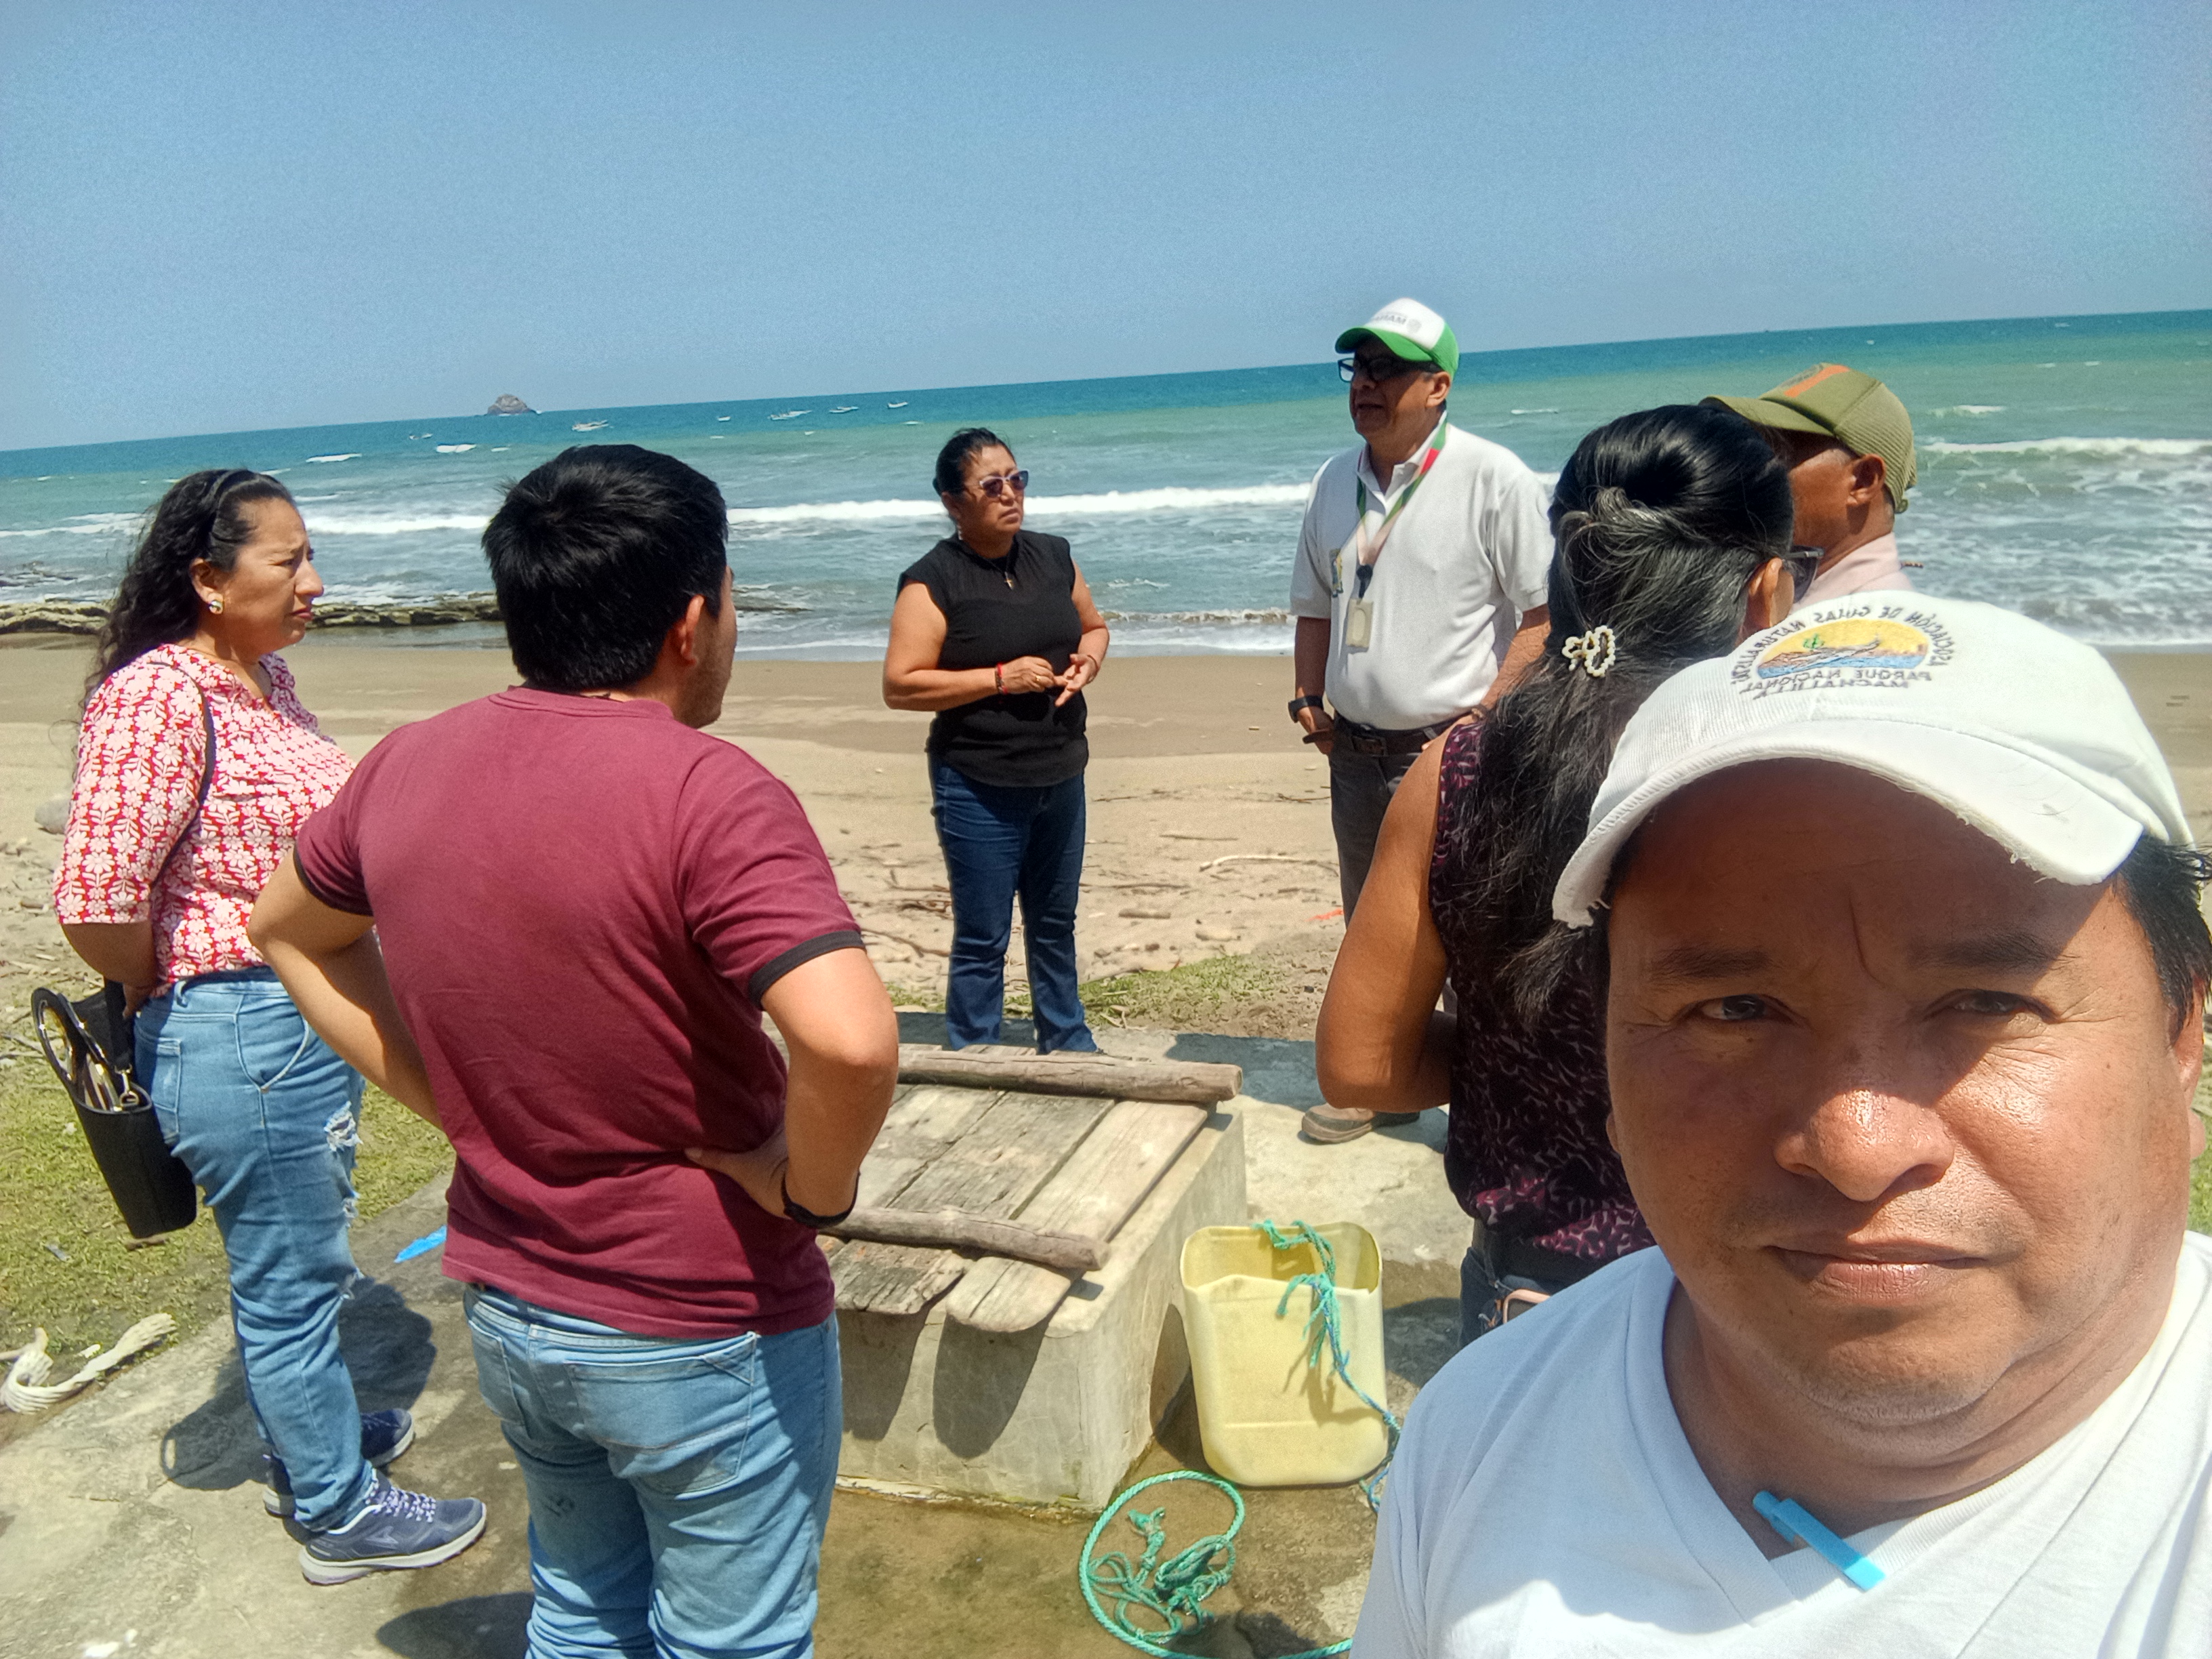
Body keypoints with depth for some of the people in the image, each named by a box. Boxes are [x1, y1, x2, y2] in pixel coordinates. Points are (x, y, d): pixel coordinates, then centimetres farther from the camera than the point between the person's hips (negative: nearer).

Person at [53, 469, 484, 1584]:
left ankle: (308, 1438, 46)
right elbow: (94, 897, -29)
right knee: (291, 1278, 7)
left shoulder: (266, 675, 6)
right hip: (245, 1036, -9)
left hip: (312, 1017, 9)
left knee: (287, 1259, 25)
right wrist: (162, 995, -11)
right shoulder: (159, 694, -22)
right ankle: (339, 1513, 24)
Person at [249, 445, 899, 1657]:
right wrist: (812, 1189, -19)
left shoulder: (408, 767, -4)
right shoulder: (706, 796, -27)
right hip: (704, 1340, -6)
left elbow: (288, 930, 14)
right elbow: (850, 1043, -39)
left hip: (507, 1310, 6)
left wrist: (457, 1103, 8)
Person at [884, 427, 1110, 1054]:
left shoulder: (1053, 555, 6)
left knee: (1054, 924, 21)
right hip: (980, 790, -6)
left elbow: (1093, 625, 21)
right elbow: (900, 686, -17)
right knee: (982, 940, 2)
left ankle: (1068, 1045, 37)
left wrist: (1090, 659, -3)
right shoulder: (932, 580, -13)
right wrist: (1000, 678, -22)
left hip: (1060, 778, 6)